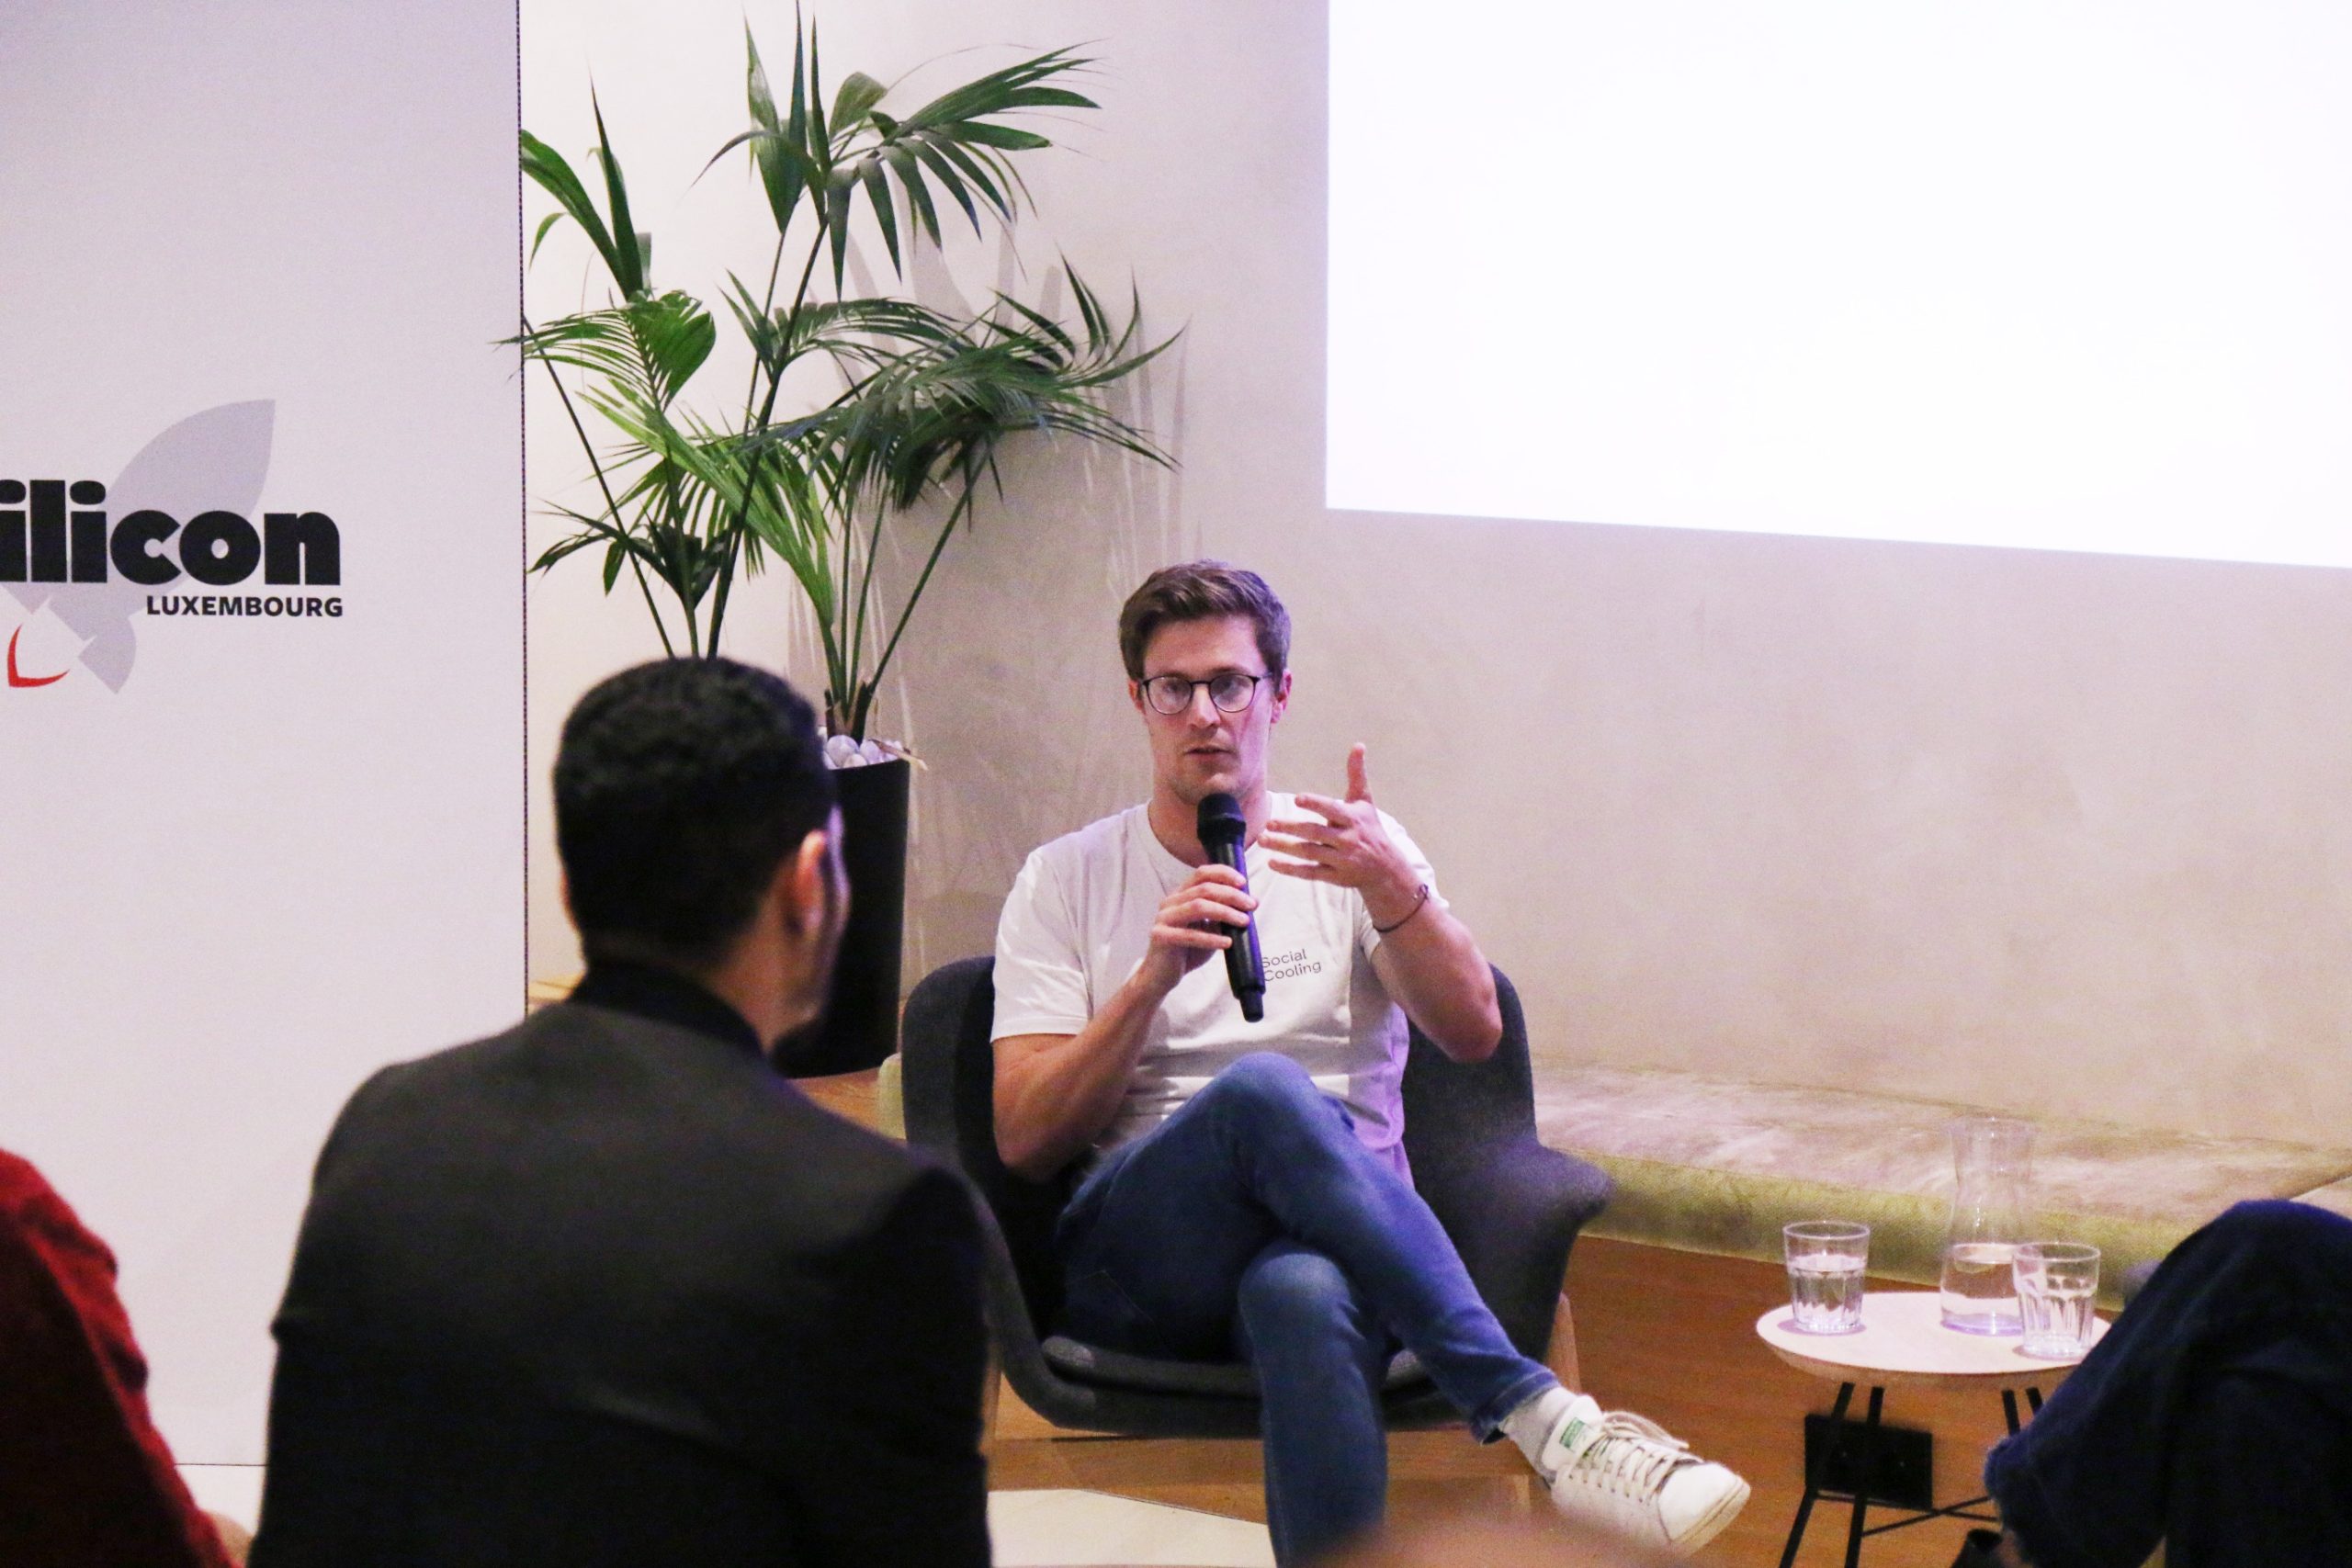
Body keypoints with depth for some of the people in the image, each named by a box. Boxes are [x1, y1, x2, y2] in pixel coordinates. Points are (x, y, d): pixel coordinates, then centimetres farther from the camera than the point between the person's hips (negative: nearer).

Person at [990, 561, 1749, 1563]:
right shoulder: (1065, 881, 14)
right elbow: (1024, 1143, 2)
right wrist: (1152, 980, -10)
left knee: (1304, 1298, -40)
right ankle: (1533, 1413, -41)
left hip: (1338, 1238, 0)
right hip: (1135, 1256, 0)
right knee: (1263, 1090, -35)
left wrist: (1390, 886, -19)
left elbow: (1473, 1034, -2)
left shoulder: (1358, 852, 16)